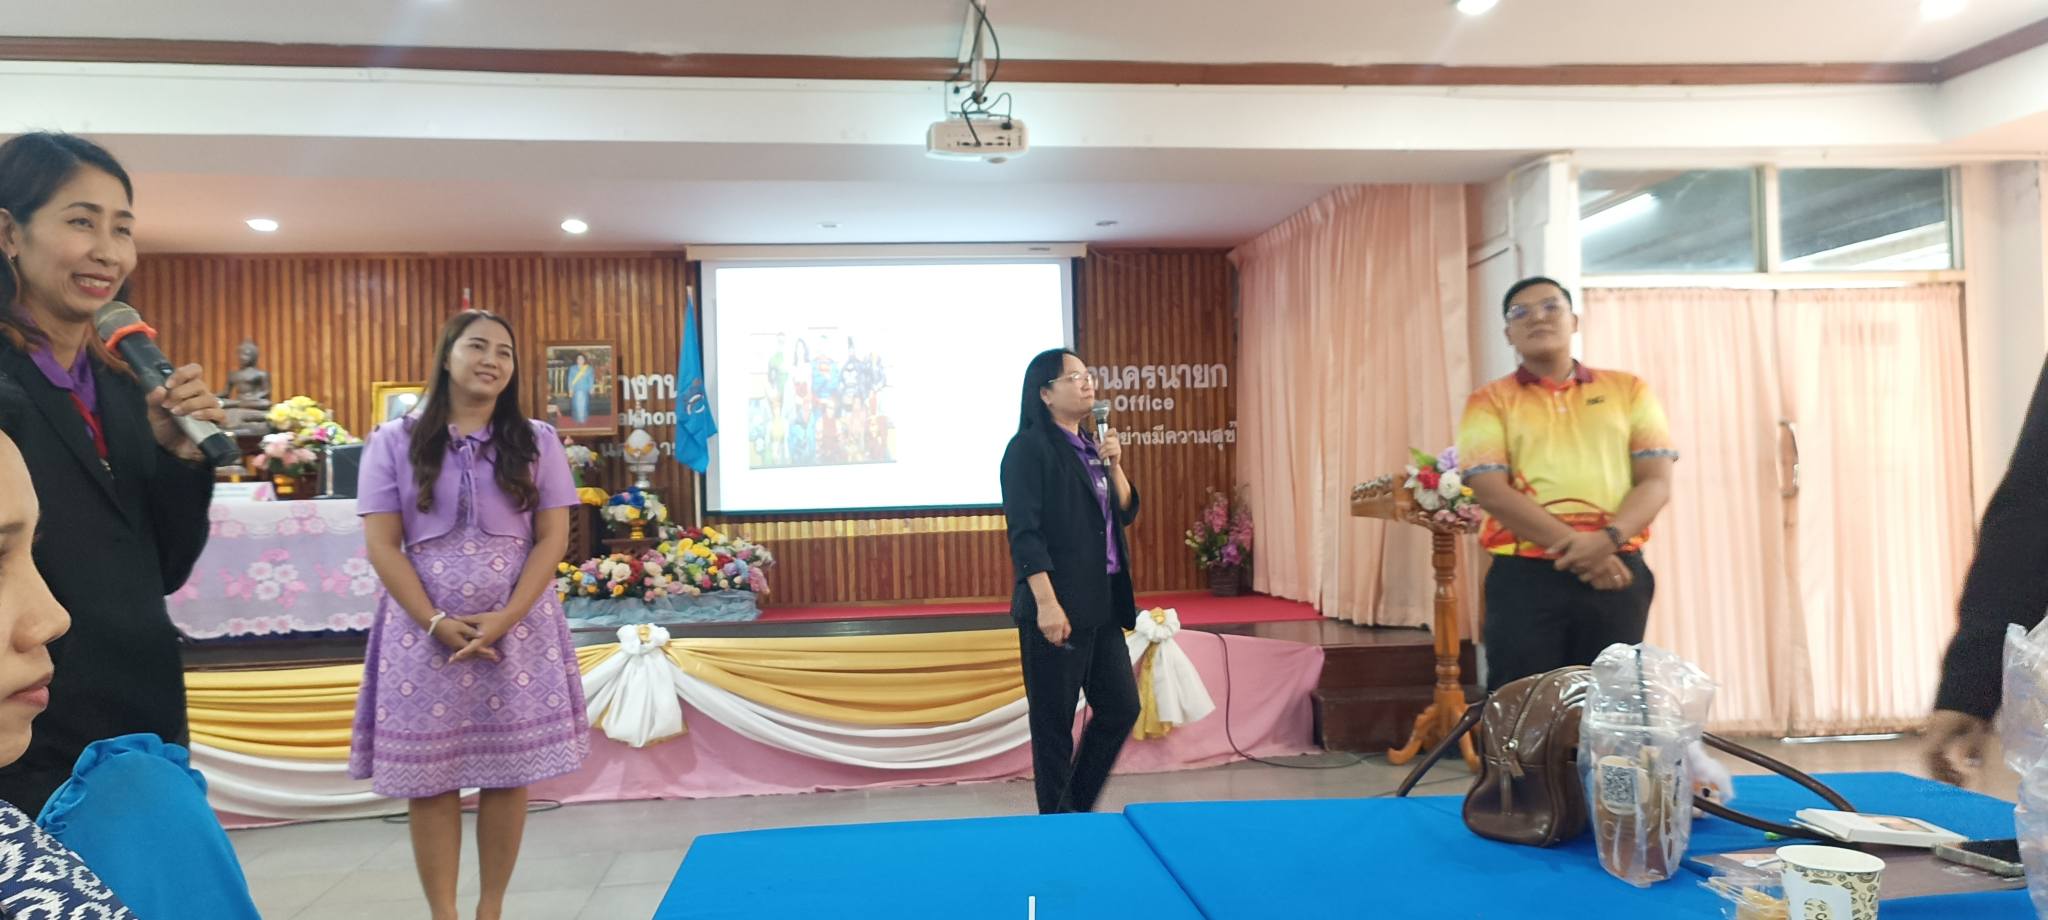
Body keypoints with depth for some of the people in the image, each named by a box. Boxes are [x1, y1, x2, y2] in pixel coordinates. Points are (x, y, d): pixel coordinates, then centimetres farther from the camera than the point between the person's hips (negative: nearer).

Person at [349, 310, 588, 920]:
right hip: (425, 630, 0)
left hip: (517, 629, 1)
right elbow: (382, 546, -1)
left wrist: (505, 619, -11)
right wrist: (436, 623, -11)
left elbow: (552, 538, 0)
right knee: (428, 779, 3)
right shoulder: (395, 441, 4)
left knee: (509, 773, 3)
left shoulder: (536, 441, 5)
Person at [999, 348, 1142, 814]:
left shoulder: (1090, 446, 14)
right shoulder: (1030, 447, -10)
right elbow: (1024, 533, -16)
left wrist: (1114, 465, 0)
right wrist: (1047, 603, -22)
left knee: (1122, 707, 13)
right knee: (1054, 721, 2)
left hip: (1102, 604, 8)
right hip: (1057, 608, -8)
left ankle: (1077, 804, 29)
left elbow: (1126, 513, 17)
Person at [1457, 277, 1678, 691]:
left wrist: (1609, 538, -15)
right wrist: (1572, 546, -17)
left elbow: (1657, 480, 3)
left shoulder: (1628, 389, 12)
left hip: (1617, 572, 2)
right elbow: (1491, 489, -7)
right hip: (1524, 576, -2)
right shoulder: (1489, 402, 6)